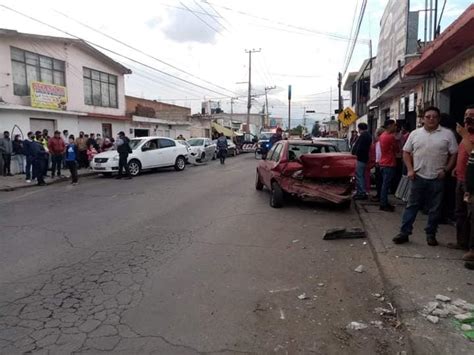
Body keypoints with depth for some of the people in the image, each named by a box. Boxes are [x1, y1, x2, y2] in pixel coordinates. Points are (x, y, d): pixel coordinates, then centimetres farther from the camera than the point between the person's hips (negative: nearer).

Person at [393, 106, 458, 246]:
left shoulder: (447, 134, 0)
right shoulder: (415, 134, 4)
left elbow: (454, 154, 1)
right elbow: (406, 152, 8)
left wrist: (446, 170, -7)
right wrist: (410, 169, -2)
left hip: (437, 178, -1)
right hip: (418, 177, 1)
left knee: (434, 209, 8)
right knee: (412, 206, 5)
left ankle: (431, 234, 21)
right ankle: (404, 233, 10)